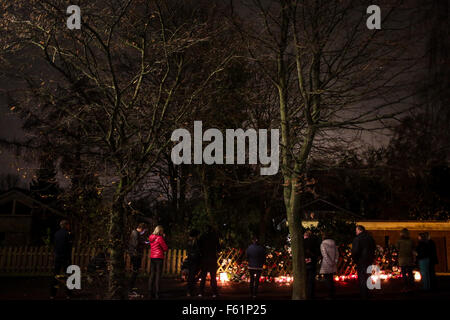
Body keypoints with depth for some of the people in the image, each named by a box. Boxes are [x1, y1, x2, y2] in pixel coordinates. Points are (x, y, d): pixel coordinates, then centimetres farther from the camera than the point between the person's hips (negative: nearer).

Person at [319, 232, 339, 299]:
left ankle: (330, 295, -4)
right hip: (333, 267, 6)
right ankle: (332, 295, 17)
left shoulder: (323, 244, -8)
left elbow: (325, 255, -15)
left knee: (328, 280, -2)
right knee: (331, 280, 15)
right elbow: (337, 253, 7)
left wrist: (330, 263, -12)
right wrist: (335, 262, 2)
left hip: (326, 266, -6)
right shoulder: (334, 244, 9)